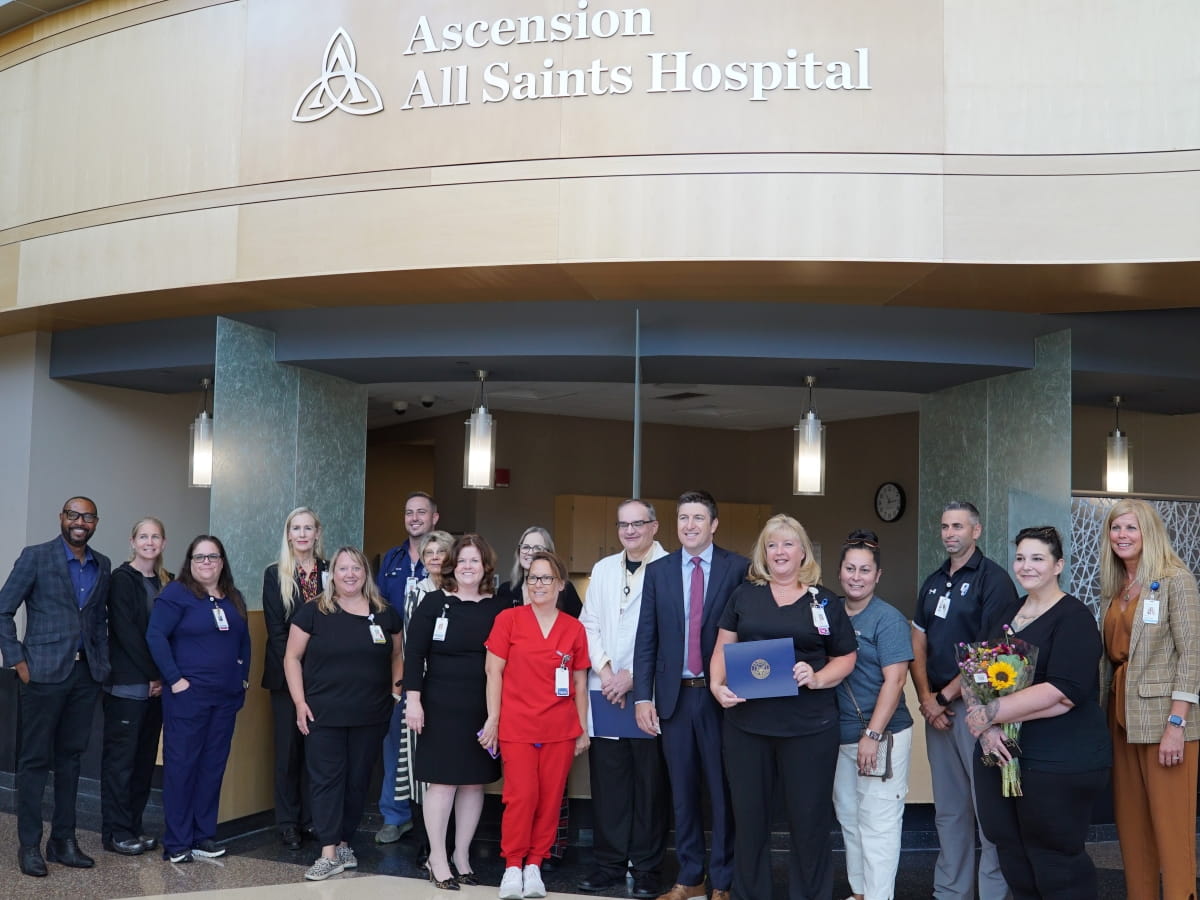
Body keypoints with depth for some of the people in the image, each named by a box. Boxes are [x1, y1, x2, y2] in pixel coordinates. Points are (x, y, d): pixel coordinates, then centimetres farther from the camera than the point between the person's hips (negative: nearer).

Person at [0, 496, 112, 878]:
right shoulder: (36, 557, -4)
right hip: (43, 673, -5)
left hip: (85, 674, 5)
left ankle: (63, 840, 19)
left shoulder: (102, 565, 11)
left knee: (70, 758, 11)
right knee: (34, 760, 2)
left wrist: (102, 663, 9)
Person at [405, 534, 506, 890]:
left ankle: (462, 855, 21)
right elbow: (414, 652, -5)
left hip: (483, 708, 3)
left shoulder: (496, 607, 4)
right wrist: (414, 700, -11)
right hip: (441, 705, -3)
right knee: (442, 780, 2)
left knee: (474, 782, 9)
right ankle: (437, 857, 14)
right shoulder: (435, 601, -3)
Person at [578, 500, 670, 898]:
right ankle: (610, 865, 16)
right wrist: (604, 671, -2)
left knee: (650, 783, 3)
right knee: (607, 780, 7)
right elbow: (589, 624, 11)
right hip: (605, 691, 5)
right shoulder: (603, 569, 13)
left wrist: (633, 675, -11)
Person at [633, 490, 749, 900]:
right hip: (674, 696, 3)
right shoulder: (658, 571, 7)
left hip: (722, 696, -3)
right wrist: (642, 696, -1)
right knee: (683, 792, 11)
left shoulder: (739, 568, -2)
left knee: (723, 790, 5)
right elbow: (646, 638, 5)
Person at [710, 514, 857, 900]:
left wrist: (817, 678, -12)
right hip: (746, 723, 1)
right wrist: (717, 685, -9)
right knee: (749, 818, 11)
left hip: (808, 727, -1)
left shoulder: (826, 602, 6)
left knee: (809, 819, 6)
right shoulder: (744, 596, 9)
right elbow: (723, 648, 9)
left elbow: (845, 658, 7)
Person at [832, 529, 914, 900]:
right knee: (848, 820, 16)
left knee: (878, 824, -1)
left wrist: (873, 735, -19)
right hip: (840, 736, 6)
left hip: (881, 735, -6)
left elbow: (894, 681, -15)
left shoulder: (889, 619, -9)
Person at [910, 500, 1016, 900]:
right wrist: (926, 698, -2)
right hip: (937, 707, 7)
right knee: (948, 809, 13)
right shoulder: (932, 582, 12)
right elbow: (919, 645, 12)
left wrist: (946, 696, -11)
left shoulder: (994, 579, -8)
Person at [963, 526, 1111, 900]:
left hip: (1060, 764, -7)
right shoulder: (1006, 614, 13)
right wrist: (986, 726, -10)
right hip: (1000, 756, 7)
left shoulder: (1074, 617, -8)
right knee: (1013, 858, 12)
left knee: (1057, 863, 0)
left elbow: (1063, 692, -20)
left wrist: (991, 712, -18)